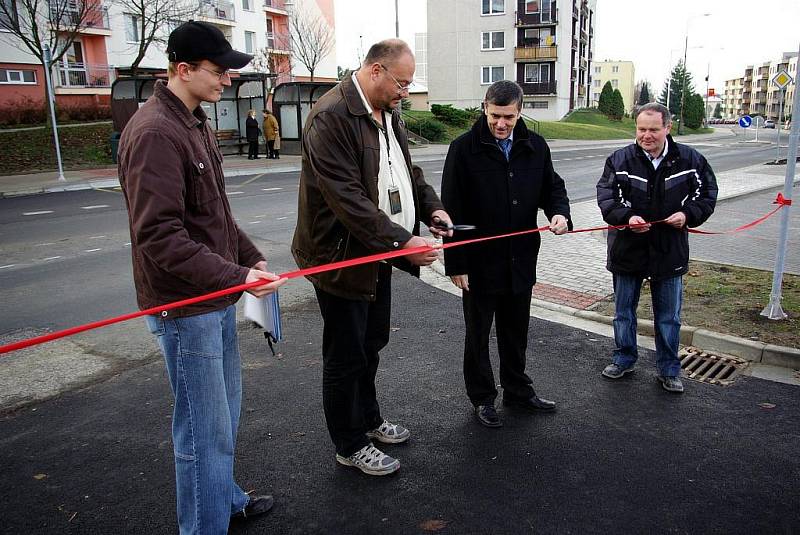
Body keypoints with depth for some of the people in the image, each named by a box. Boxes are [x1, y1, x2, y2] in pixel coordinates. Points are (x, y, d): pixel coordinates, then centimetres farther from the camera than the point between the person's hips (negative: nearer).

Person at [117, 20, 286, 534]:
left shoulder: (195, 121, 12)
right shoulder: (154, 133, -20)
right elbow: (160, 237, -25)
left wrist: (251, 257, 15)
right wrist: (236, 276, -29)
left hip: (217, 298, 10)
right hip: (185, 306, -10)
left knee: (225, 409, 23)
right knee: (206, 428, 1)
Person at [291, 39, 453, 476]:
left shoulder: (388, 113, 9)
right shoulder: (331, 117, -22)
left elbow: (407, 172, 19)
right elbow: (348, 199, -28)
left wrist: (431, 207, 1)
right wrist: (402, 241, -30)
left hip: (379, 254, 9)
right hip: (341, 257, -9)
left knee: (371, 344, 23)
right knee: (346, 358, 6)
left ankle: (368, 419, 44)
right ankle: (349, 447, 25)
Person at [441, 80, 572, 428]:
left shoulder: (535, 146, 2)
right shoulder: (464, 148, -11)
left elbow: (553, 187, 13)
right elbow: (452, 210, -11)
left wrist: (560, 213, -11)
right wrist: (455, 264, -12)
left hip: (521, 260, 4)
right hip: (479, 262, -4)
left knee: (516, 332, 19)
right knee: (478, 334, 11)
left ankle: (518, 391, 37)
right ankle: (482, 398, 28)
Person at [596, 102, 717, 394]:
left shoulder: (690, 159, -3)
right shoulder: (619, 160, -7)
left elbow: (707, 194, 5)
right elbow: (605, 197, -8)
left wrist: (688, 214, -13)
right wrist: (626, 217, -26)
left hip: (670, 252, 0)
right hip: (627, 249, 0)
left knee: (669, 316, 12)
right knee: (623, 311, 14)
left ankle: (669, 370, 28)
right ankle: (624, 359, 34)